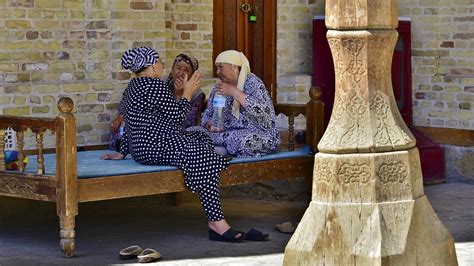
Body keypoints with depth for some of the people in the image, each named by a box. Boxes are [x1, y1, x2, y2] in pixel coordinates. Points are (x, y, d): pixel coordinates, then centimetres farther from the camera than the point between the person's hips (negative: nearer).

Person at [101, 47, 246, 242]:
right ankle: (217, 223, -29)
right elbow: (177, 116, -11)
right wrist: (188, 93, 1)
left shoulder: (133, 86, 20)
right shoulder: (154, 85, -11)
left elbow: (130, 123, 25)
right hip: (155, 146, -11)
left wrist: (123, 153, 28)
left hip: (142, 147, 11)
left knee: (203, 141, 10)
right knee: (203, 156, -22)